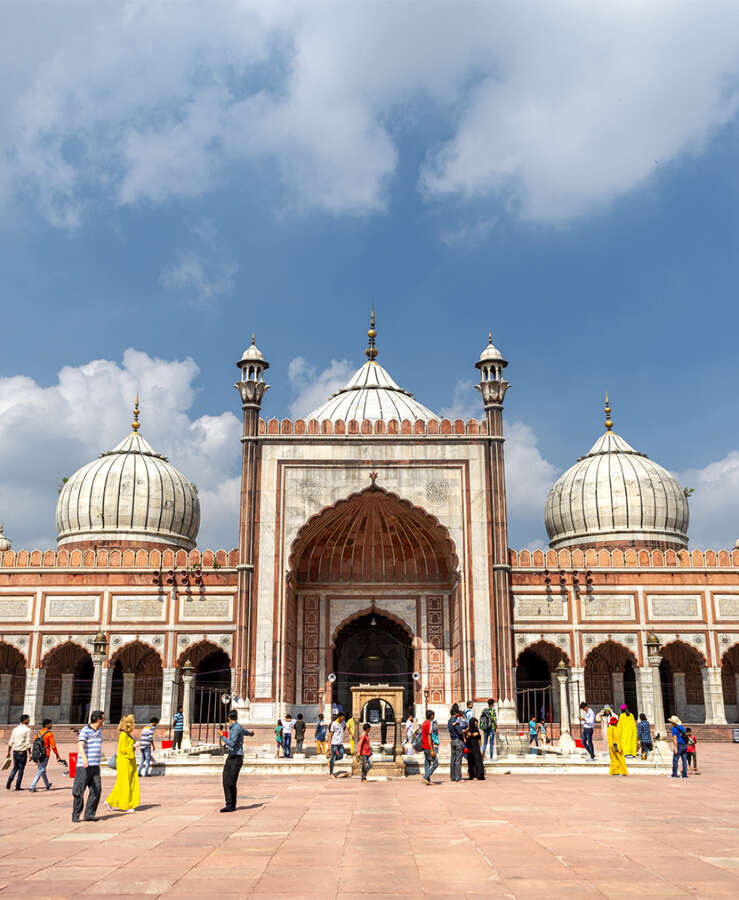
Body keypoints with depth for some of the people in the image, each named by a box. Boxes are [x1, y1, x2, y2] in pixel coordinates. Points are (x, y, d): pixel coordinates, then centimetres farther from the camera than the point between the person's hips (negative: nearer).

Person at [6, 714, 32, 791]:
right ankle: (17, 786, 7)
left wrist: (8, 752, 16)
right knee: (21, 769, 5)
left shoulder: (15, 729, 9)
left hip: (15, 751, 6)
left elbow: (10, 742, 10)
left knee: (15, 767, 20)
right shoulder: (27, 729, -10)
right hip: (22, 752, -6)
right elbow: (28, 743, -13)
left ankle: (9, 781, 1)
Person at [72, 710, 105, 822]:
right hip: (83, 766, -6)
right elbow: (80, 746, -26)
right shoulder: (85, 731, -10)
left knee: (96, 790, -5)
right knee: (79, 791, 0)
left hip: (95, 766, 6)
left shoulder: (99, 731, 14)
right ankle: (75, 815, 12)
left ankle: (89, 814, 0)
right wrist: (84, 757, -44)